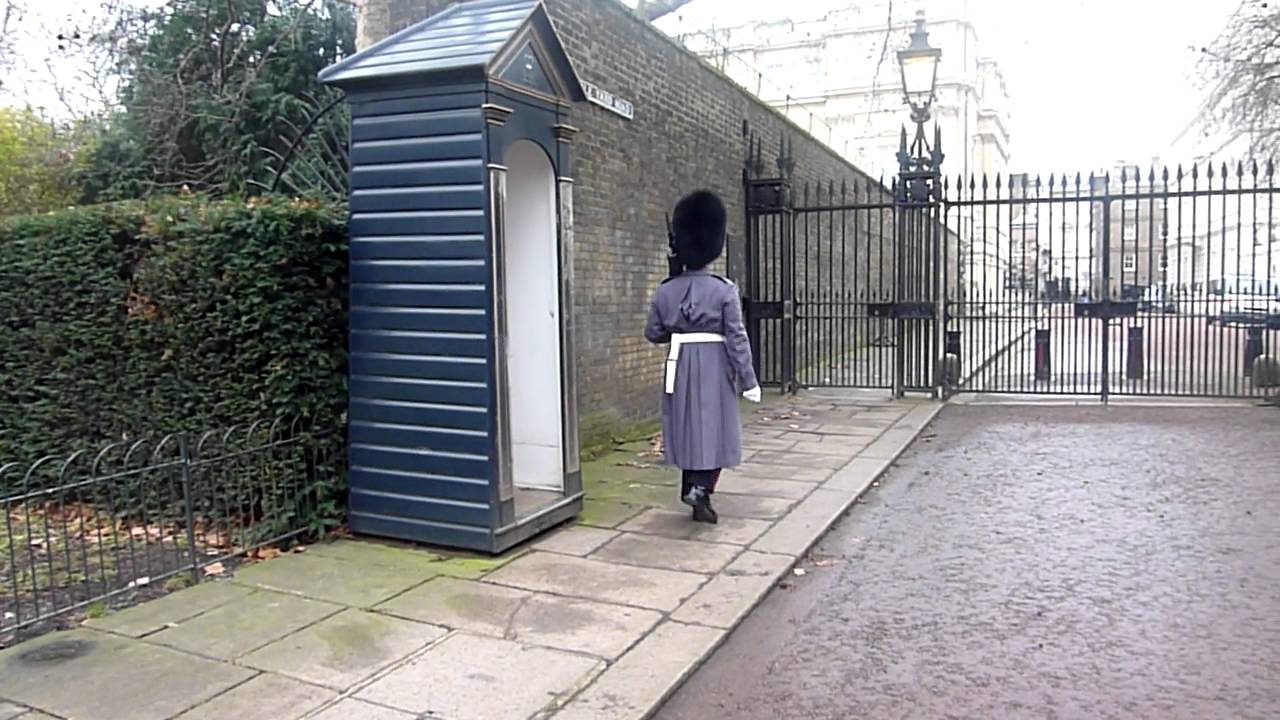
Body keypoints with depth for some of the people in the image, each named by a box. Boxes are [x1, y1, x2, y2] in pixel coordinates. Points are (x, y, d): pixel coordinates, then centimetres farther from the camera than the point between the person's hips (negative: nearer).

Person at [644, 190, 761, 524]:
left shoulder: (664, 291, -1)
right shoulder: (724, 290, -11)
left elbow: (653, 334, 6)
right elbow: (736, 339, -11)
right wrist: (748, 380, -6)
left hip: (679, 368, 4)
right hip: (714, 368, -4)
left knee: (686, 427, 13)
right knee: (714, 428, 6)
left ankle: (693, 490, 21)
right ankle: (700, 488, -7)